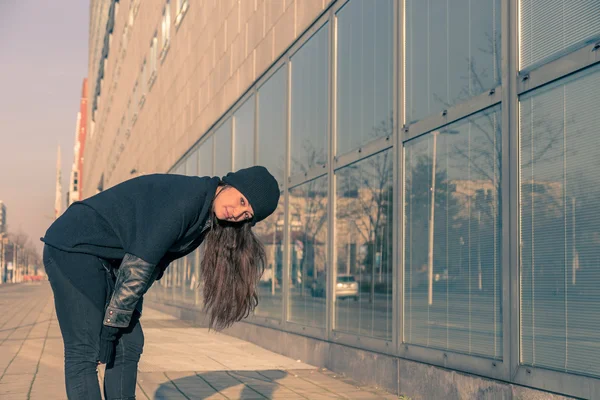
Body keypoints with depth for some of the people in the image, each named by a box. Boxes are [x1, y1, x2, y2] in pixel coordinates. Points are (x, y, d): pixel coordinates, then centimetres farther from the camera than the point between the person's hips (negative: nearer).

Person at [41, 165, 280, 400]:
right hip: (73, 248, -9)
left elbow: (156, 262, 7)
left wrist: (120, 323, 1)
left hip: (105, 259, 9)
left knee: (129, 345, 6)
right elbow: (137, 266, -24)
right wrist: (109, 329, -19)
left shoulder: (204, 221, 4)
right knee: (84, 352, -12)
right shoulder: (186, 196, -23)